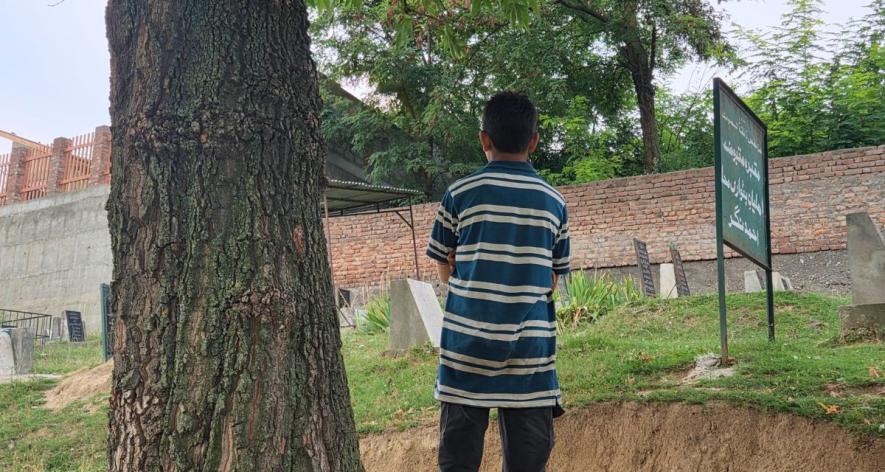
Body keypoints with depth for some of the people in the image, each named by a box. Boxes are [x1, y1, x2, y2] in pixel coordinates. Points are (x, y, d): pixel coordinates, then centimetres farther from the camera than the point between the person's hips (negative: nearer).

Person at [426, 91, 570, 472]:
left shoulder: (461, 193, -2)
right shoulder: (554, 202, 5)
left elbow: (445, 268, 7)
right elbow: (553, 280, 9)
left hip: (467, 343, -1)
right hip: (531, 348, 2)